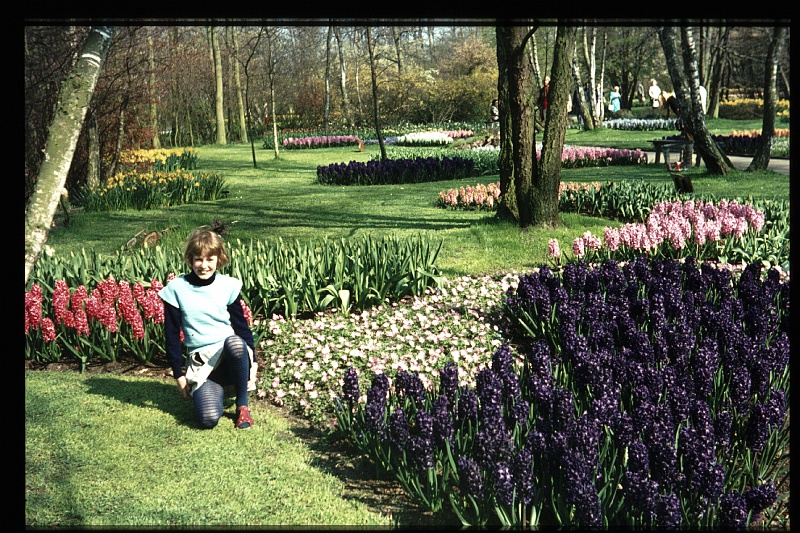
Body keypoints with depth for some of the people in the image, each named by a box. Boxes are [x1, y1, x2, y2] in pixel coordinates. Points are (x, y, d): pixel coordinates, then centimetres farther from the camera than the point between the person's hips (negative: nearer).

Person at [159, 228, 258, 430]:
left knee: (234, 342, -38)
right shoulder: (176, 289, -1)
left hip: (231, 353, 2)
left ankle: (243, 404, -14)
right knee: (209, 418, -28)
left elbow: (242, 326, 8)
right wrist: (179, 375, 1)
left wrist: (252, 363, 2)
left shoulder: (227, 286, 1)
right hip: (200, 362, -1)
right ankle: (216, 388, 9)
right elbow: (171, 335, 3)